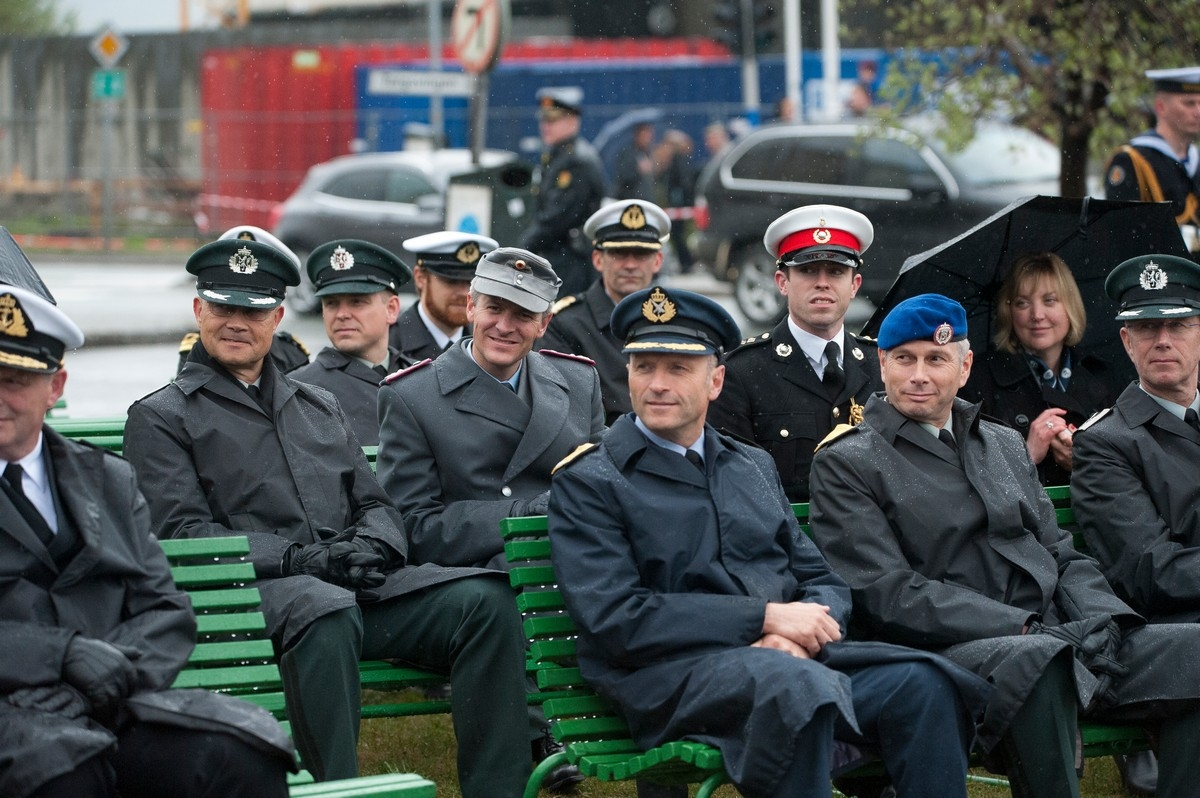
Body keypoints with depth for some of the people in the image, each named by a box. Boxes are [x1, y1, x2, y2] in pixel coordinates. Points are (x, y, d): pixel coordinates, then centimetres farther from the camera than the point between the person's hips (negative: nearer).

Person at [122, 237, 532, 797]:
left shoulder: (318, 406, 29)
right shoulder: (161, 417, 11)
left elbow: (375, 505, 24)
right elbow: (182, 534, -2)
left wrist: (370, 546, -3)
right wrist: (300, 559, -14)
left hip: (361, 587, 5)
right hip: (254, 593, -5)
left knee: (485, 599, -20)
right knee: (329, 612, -40)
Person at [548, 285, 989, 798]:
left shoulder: (754, 467, 24)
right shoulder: (586, 483, 4)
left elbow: (824, 582, 20)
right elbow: (615, 619, -9)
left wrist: (800, 635, -6)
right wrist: (767, 617, -12)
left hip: (798, 658, 6)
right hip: (673, 675, -6)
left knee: (920, 683, -23)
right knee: (795, 686, -37)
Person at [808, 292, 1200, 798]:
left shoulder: (1005, 445, 26)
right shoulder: (845, 464, 5)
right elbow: (888, 594, -7)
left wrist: (1102, 622, -1)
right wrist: (1024, 628, -16)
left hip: (1065, 638, 6)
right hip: (954, 651, -6)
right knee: (1036, 661, -40)